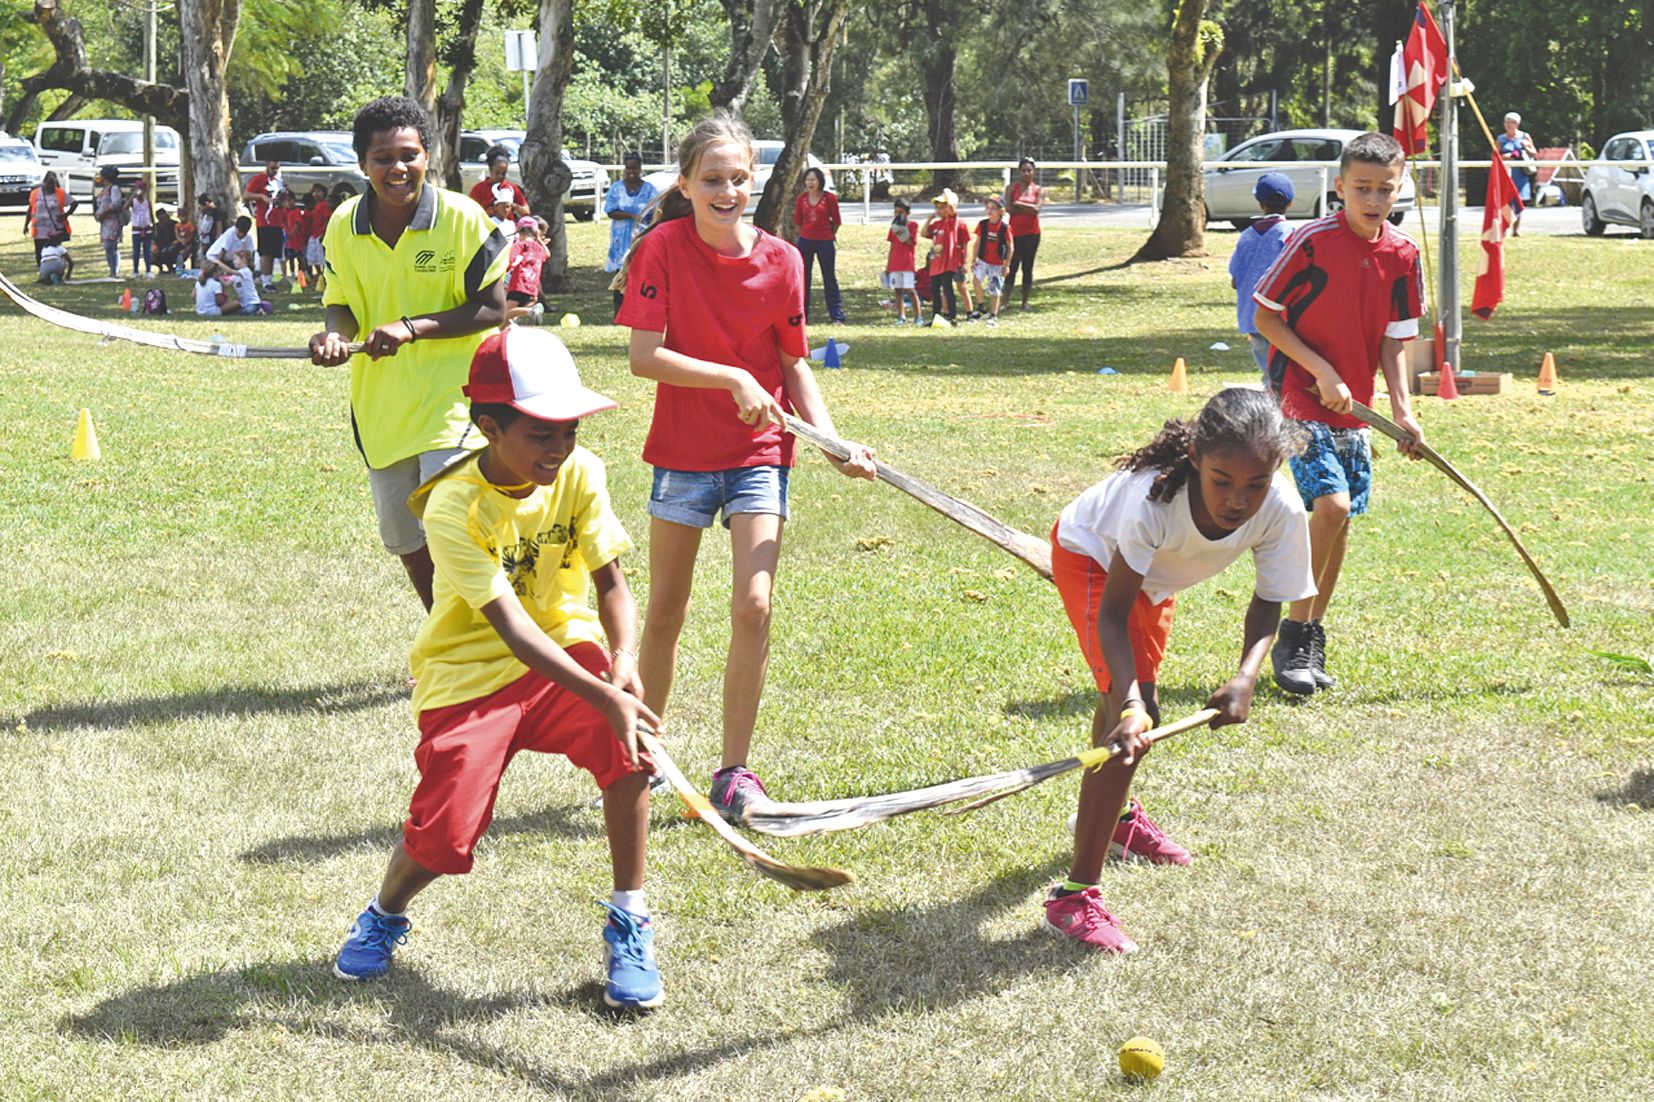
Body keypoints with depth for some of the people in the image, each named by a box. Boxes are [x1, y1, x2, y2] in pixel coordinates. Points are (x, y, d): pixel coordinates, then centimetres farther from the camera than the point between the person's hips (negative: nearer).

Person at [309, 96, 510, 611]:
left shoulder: (461, 217, -13)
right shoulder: (344, 226, -2)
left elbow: (493, 309, -12)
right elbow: (341, 303, 8)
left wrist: (412, 328, -22)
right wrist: (334, 335, -16)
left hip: (452, 400, -5)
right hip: (380, 408, 6)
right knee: (405, 543, 17)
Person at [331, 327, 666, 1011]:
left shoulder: (579, 474, -8)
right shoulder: (453, 507, -23)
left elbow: (611, 582, -6)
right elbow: (512, 627, -31)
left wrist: (623, 661, -28)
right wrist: (603, 698, -41)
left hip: (567, 647, 3)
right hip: (472, 670, -3)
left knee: (628, 746, -27)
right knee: (442, 836, -14)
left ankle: (629, 927, -9)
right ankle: (385, 915, 24)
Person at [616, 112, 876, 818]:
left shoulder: (781, 261, -5)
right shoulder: (663, 248, -10)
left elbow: (793, 364, 5)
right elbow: (644, 357, -16)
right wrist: (733, 379, -24)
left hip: (759, 454, 1)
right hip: (682, 451, 0)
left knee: (752, 607, -11)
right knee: (664, 612, 9)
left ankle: (734, 770, 2)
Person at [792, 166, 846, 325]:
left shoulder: (829, 198, -8)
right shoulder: (801, 198, 0)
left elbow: (836, 222, 1)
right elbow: (797, 221, 11)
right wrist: (807, 232, 14)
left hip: (825, 242, -3)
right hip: (805, 241, 3)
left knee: (829, 278, 1)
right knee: (803, 278, 6)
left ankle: (837, 317, 4)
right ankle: (802, 315, 14)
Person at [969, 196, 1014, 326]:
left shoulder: (1005, 227, -10)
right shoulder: (983, 225, -2)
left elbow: (1010, 247, -3)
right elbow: (977, 243, 5)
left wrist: (1007, 265, -2)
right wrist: (973, 260, 1)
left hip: (998, 264, -1)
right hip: (983, 260, 1)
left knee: (994, 291, 5)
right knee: (976, 278, -23)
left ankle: (993, 316, 19)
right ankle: (980, 307, -6)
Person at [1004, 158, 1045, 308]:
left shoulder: (1039, 190, 6)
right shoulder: (1012, 188, 4)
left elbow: (1037, 209, -10)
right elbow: (1009, 208, -11)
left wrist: (1019, 204, -8)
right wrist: (1029, 209, -9)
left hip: (1032, 233, 1)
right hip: (1015, 232, -1)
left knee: (1028, 267, 5)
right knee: (1012, 267, -4)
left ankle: (1025, 301, 11)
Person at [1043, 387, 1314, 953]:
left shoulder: (1282, 512, -33)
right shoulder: (1155, 498, -44)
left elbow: (1267, 605, -18)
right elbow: (1112, 614, -36)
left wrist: (1246, 678, -35)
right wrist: (1131, 704, -50)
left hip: (1154, 569, 6)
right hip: (1091, 553, -6)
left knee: (1135, 695, 27)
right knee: (1133, 718, -21)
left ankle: (1116, 815, 57)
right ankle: (1075, 895, -18)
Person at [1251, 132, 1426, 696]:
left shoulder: (1403, 253, 0)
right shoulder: (1311, 241, -15)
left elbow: (1394, 337, 6)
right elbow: (1265, 316, -9)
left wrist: (1402, 408, -5)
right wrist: (1321, 371, -17)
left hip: (1353, 406, 6)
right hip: (1299, 396, -6)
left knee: (1341, 517, 9)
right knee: (1330, 504, -20)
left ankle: (1312, 638, 24)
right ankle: (1293, 636, -8)